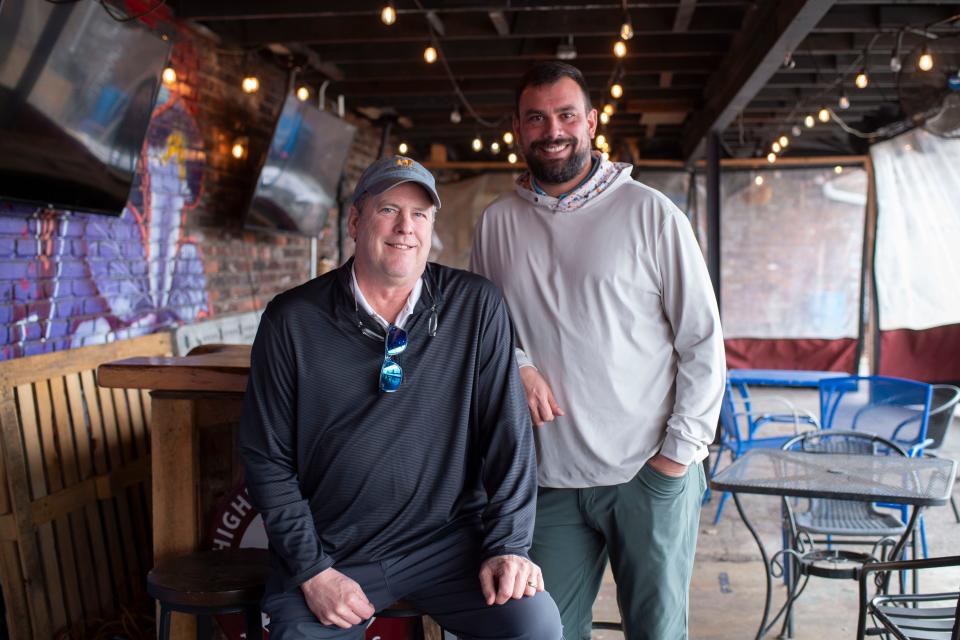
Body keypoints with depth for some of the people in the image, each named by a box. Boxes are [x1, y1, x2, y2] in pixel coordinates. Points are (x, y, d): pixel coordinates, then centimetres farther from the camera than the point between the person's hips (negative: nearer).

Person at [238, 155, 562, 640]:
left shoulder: (476, 308, -4)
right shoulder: (291, 320, -4)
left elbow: (507, 433, -2)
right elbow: (268, 459, -1)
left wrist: (508, 544, -8)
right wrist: (311, 571, -6)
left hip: (447, 540, 0)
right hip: (330, 553, 0)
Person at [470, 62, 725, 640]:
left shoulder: (650, 213, -4)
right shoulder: (498, 223, 6)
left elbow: (703, 340, -3)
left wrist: (680, 451, -7)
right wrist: (515, 365, -5)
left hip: (650, 474, -2)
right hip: (552, 481, 3)